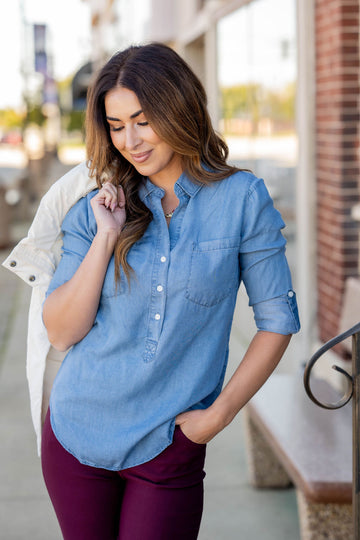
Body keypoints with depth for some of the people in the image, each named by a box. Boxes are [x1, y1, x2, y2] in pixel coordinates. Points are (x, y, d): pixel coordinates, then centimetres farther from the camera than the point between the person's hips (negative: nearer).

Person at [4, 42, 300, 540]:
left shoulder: (242, 199, -5)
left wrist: (218, 415, -6)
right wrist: (106, 237, -13)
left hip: (169, 446, -2)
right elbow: (61, 332, -5)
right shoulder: (95, 210, 1)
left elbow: (277, 321, -1)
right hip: (76, 434, 3)